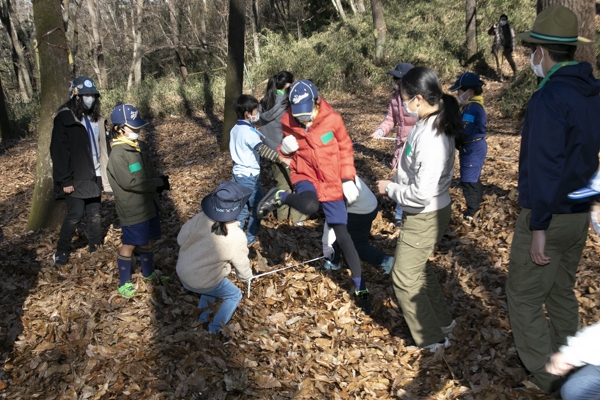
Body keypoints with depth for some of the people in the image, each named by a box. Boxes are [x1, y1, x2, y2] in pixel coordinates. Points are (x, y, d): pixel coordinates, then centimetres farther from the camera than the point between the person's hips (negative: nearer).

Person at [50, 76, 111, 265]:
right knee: (75, 214, -3)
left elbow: (102, 146, 15)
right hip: (76, 178, -6)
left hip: (94, 176, 6)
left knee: (95, 213, 11)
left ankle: (95, 247, 25)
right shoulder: (64, 118, -11)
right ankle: (61, 252, 13)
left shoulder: (96, 118, 11)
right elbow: (59, 151, -14)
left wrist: (106, 173, 11)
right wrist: (65, 180, -17)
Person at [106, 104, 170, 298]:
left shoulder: (140, 147, 5)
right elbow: (131, 182, -27)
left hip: (149, 204, 8)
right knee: (129, 245, 6)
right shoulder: (118, 154, -21)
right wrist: (159, 183, -20)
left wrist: (159, 180, -7)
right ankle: (124, 283, 21)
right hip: (132, 209, -7)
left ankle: (148, 273, 40)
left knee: (148, 240, 20)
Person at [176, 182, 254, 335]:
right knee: (235, 295, 21)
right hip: (202, 282, -5)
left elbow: (181, 239, -6)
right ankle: (215, 328, 24)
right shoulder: (237, 236, -26)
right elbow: (241, 263, -9)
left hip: (182, 272, 5)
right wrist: (247, 277, 14)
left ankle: (203, 316, 43)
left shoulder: (201, 218, -20)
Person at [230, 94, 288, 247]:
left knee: (241, 208, 16)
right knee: (258, 207, 7)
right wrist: (282, 159, -40)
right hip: (249, 176, -8)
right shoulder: (248, 131, -20)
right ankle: (249, 238, 13)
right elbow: (262, 149, -33)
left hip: (238, 173, 8)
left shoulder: (235, 129, 7)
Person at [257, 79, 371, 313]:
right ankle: (279, 197, -7)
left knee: (342, 234, 1)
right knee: (309, 206, -40)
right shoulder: (288, 122, -8)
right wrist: (285, 149, -16)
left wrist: (348, 180, -4)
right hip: (305, 176, -1)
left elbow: (345, 149, 1)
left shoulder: (332, 119, -12)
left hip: (332, 182, 1)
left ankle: (360, 289, 14)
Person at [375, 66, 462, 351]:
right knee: (418, 267, 25)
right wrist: (397, 182, -1)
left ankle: (432, 340, 21)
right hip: (424, 212, 10)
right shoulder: (431, 124, 0)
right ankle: (441, 321, 42)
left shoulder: (431, 138, -30)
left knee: (404, 278, 6)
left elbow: (421, 194, -29)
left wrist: (390, 189, -14)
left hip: (425, 217, -9)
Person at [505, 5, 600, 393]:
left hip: (549, 215, -8)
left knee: (524, 296, 4)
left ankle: (546, 377, 11)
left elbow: (544, 167, -24)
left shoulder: (549, 98, -20)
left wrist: (538, 227, -21)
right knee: (562, 291, 21)